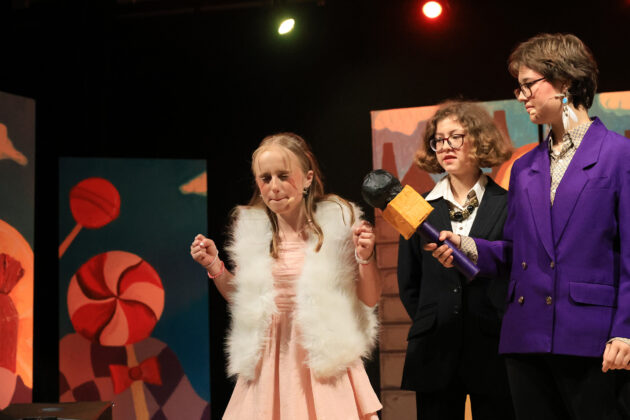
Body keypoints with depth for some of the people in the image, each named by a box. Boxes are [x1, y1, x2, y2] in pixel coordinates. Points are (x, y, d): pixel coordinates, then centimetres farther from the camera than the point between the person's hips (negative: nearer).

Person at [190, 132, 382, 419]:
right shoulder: (252, 228, 1)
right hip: (271, 361, 2)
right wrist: (214, 266, -1)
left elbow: (370, 299, -1)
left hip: (324, 360, -2)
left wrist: (365, 257, -17)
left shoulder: (338, 221, -6)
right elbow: (240, 297, 14)